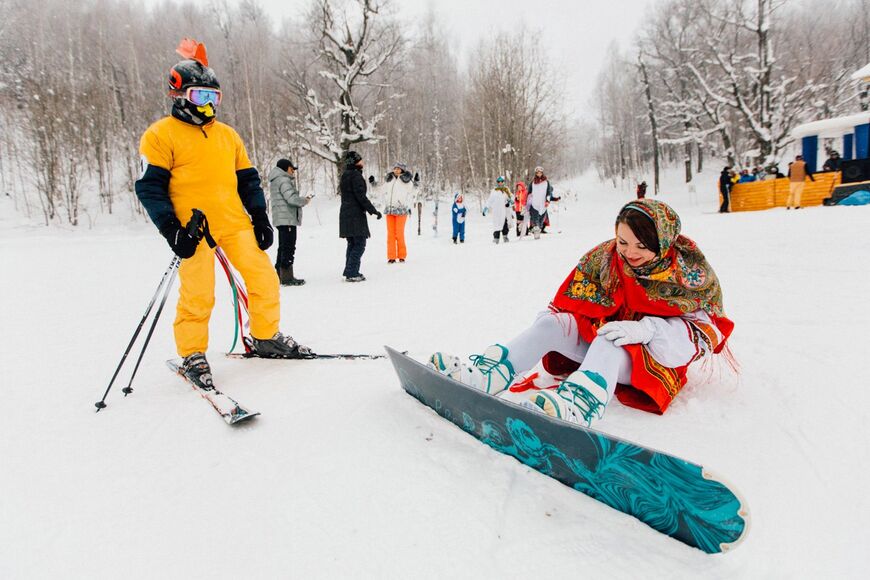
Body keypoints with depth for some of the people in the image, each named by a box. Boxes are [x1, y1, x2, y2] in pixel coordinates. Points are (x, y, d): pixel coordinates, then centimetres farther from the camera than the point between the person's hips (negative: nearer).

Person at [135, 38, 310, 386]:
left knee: (264, 278, 2)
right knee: (198, 296, -3)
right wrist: (172, 230, -14)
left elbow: (247, 179, 19)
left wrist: (260, 217, 8)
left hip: (236, 224, 5)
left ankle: (266, 338, 20)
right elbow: (149, 188, -4)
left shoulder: (228, 135, 17)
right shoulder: (161, 135, 0)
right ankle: (192, 355, 17)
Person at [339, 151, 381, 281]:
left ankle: (350, 272, 16)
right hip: (356, 214, -9)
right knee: (359, 243, -6)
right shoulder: (356, 175, -12)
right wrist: (374, 211, -15)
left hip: (345, 213, 9)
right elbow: (361, 196, -18)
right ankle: (352, 273, -10)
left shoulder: (344, 176, 16)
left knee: (352, 243, 14)